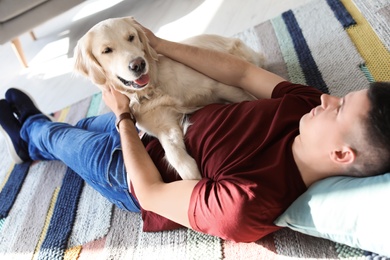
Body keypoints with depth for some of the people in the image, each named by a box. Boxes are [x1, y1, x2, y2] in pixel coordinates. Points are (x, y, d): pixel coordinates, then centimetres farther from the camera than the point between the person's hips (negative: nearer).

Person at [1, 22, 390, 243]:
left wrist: (123, 116, -17)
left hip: (135, 174, -5)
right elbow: (243, 74, -14)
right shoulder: (313, 105, -22)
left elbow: (150, 193, -28)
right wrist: (160, 44, -11)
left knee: (67, 140, 17)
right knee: (106, 124, 27)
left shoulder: (247, 206, -41)